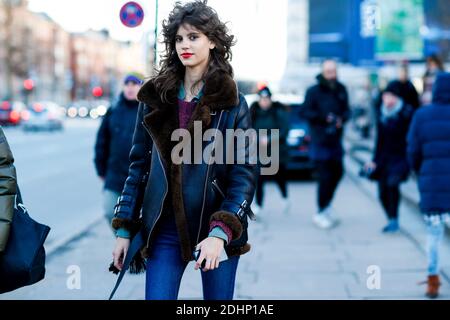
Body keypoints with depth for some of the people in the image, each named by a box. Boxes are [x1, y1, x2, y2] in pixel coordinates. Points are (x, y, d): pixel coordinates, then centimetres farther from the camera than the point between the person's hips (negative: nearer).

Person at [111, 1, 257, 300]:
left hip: (217, 230, -1)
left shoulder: (233, 102, -2)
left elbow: (245, 172, -8)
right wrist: (124, 230, 5)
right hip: (165, 230, 2)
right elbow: (138, 166, 9)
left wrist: (220, 232, -19)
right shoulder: (155, 97, 5)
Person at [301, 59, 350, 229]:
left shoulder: (341, 90, 6)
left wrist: (342, 119, -10)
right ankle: (321, 212, 8)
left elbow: (346, 110, 12)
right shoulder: (314, 91, -10)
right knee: (325, 177, -6)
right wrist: (323, 117, -22)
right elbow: (304, 112, -12)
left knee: (337, 172, 13)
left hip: (335, 139, 6)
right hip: (319, 140, -6)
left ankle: (327, 204, 34)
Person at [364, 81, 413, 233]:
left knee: (392, 183, -26)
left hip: (401, 156, -5)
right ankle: (392, 221, 23)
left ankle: (394, 220, -13)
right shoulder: (381, 113, 6)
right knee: (382, 192, 2)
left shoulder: (407, 113, -10)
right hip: (385, 158, 5)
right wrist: (375, 160, 10)